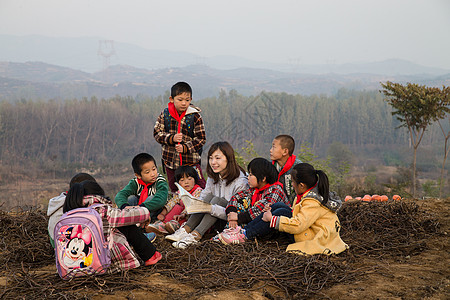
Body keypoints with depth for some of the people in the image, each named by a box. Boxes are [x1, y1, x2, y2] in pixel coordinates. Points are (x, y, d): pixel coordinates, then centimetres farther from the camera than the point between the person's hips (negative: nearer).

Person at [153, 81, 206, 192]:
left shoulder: (195, 116, -9)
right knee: (174, 189, 18)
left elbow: (201, 138, -7)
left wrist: (185, 148, -20)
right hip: (170, 160, 3)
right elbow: (157, 133, -1)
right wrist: (171, 138, -18)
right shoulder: (165, 114, -2)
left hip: (191, 161, -3)